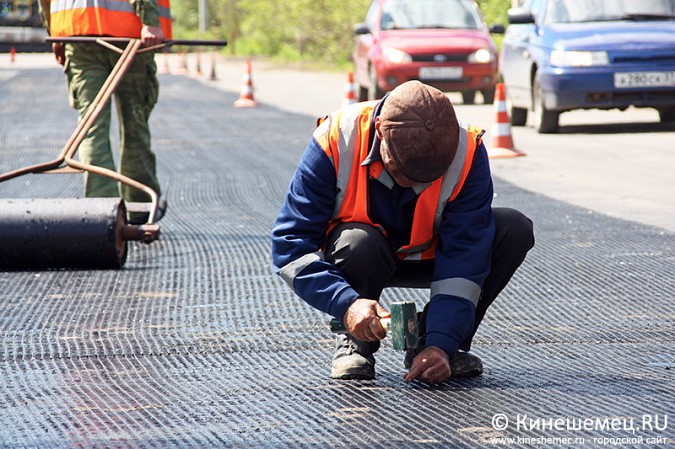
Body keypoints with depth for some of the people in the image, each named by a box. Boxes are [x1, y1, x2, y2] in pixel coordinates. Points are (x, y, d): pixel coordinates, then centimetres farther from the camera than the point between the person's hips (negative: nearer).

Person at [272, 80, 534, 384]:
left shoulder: (467, 154, -27)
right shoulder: (335, 144, -30)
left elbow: (464, 257, -28)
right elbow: (290, 245, -30)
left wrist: (441, 343, -38)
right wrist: (346, 303, -44)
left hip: (425, 257, 2)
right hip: (360, 258, -2)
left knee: (515, 230, -22)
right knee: (360, 244, -38)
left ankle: (427, 344, -9)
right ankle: (355, 343, -7)